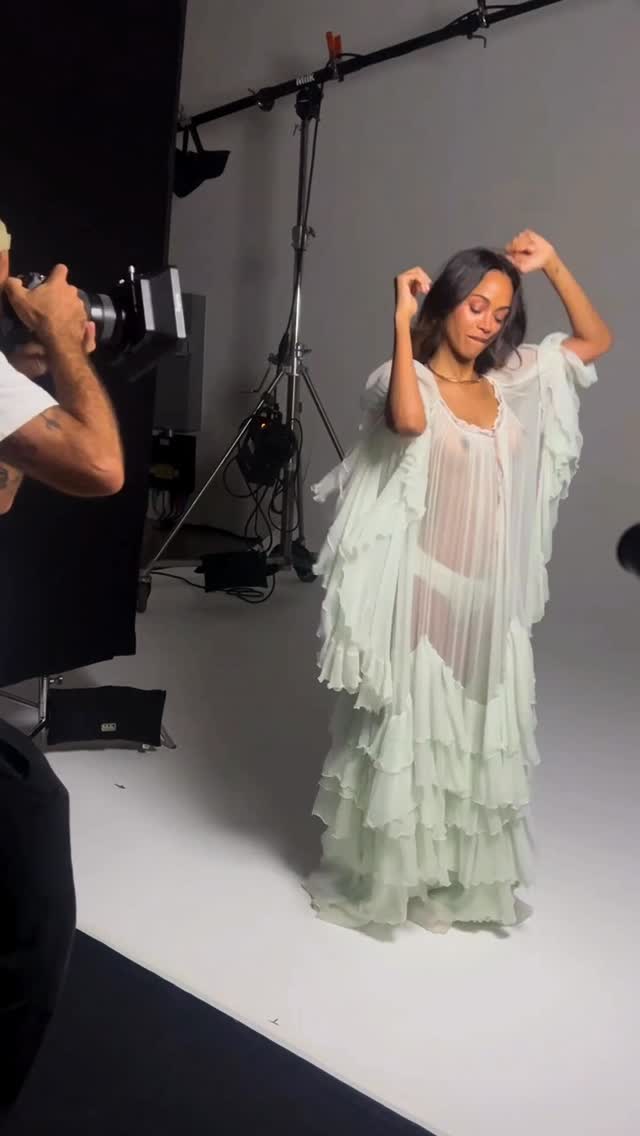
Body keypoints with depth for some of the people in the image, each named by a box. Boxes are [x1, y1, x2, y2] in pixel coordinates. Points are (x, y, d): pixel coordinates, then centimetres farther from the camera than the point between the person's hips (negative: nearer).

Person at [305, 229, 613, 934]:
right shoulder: (411, 379, -8)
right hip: (425, 589, -5)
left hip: (493, 595, 6)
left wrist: (553, 266, 5)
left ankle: (463, 880, 32)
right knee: (409, 733, 5)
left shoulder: (515, 382, 8)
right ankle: (383, 875, 24)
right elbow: (408, 422, -32)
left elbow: (596, 340, 15)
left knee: (479, 738, 15)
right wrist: (402, 322, -25)